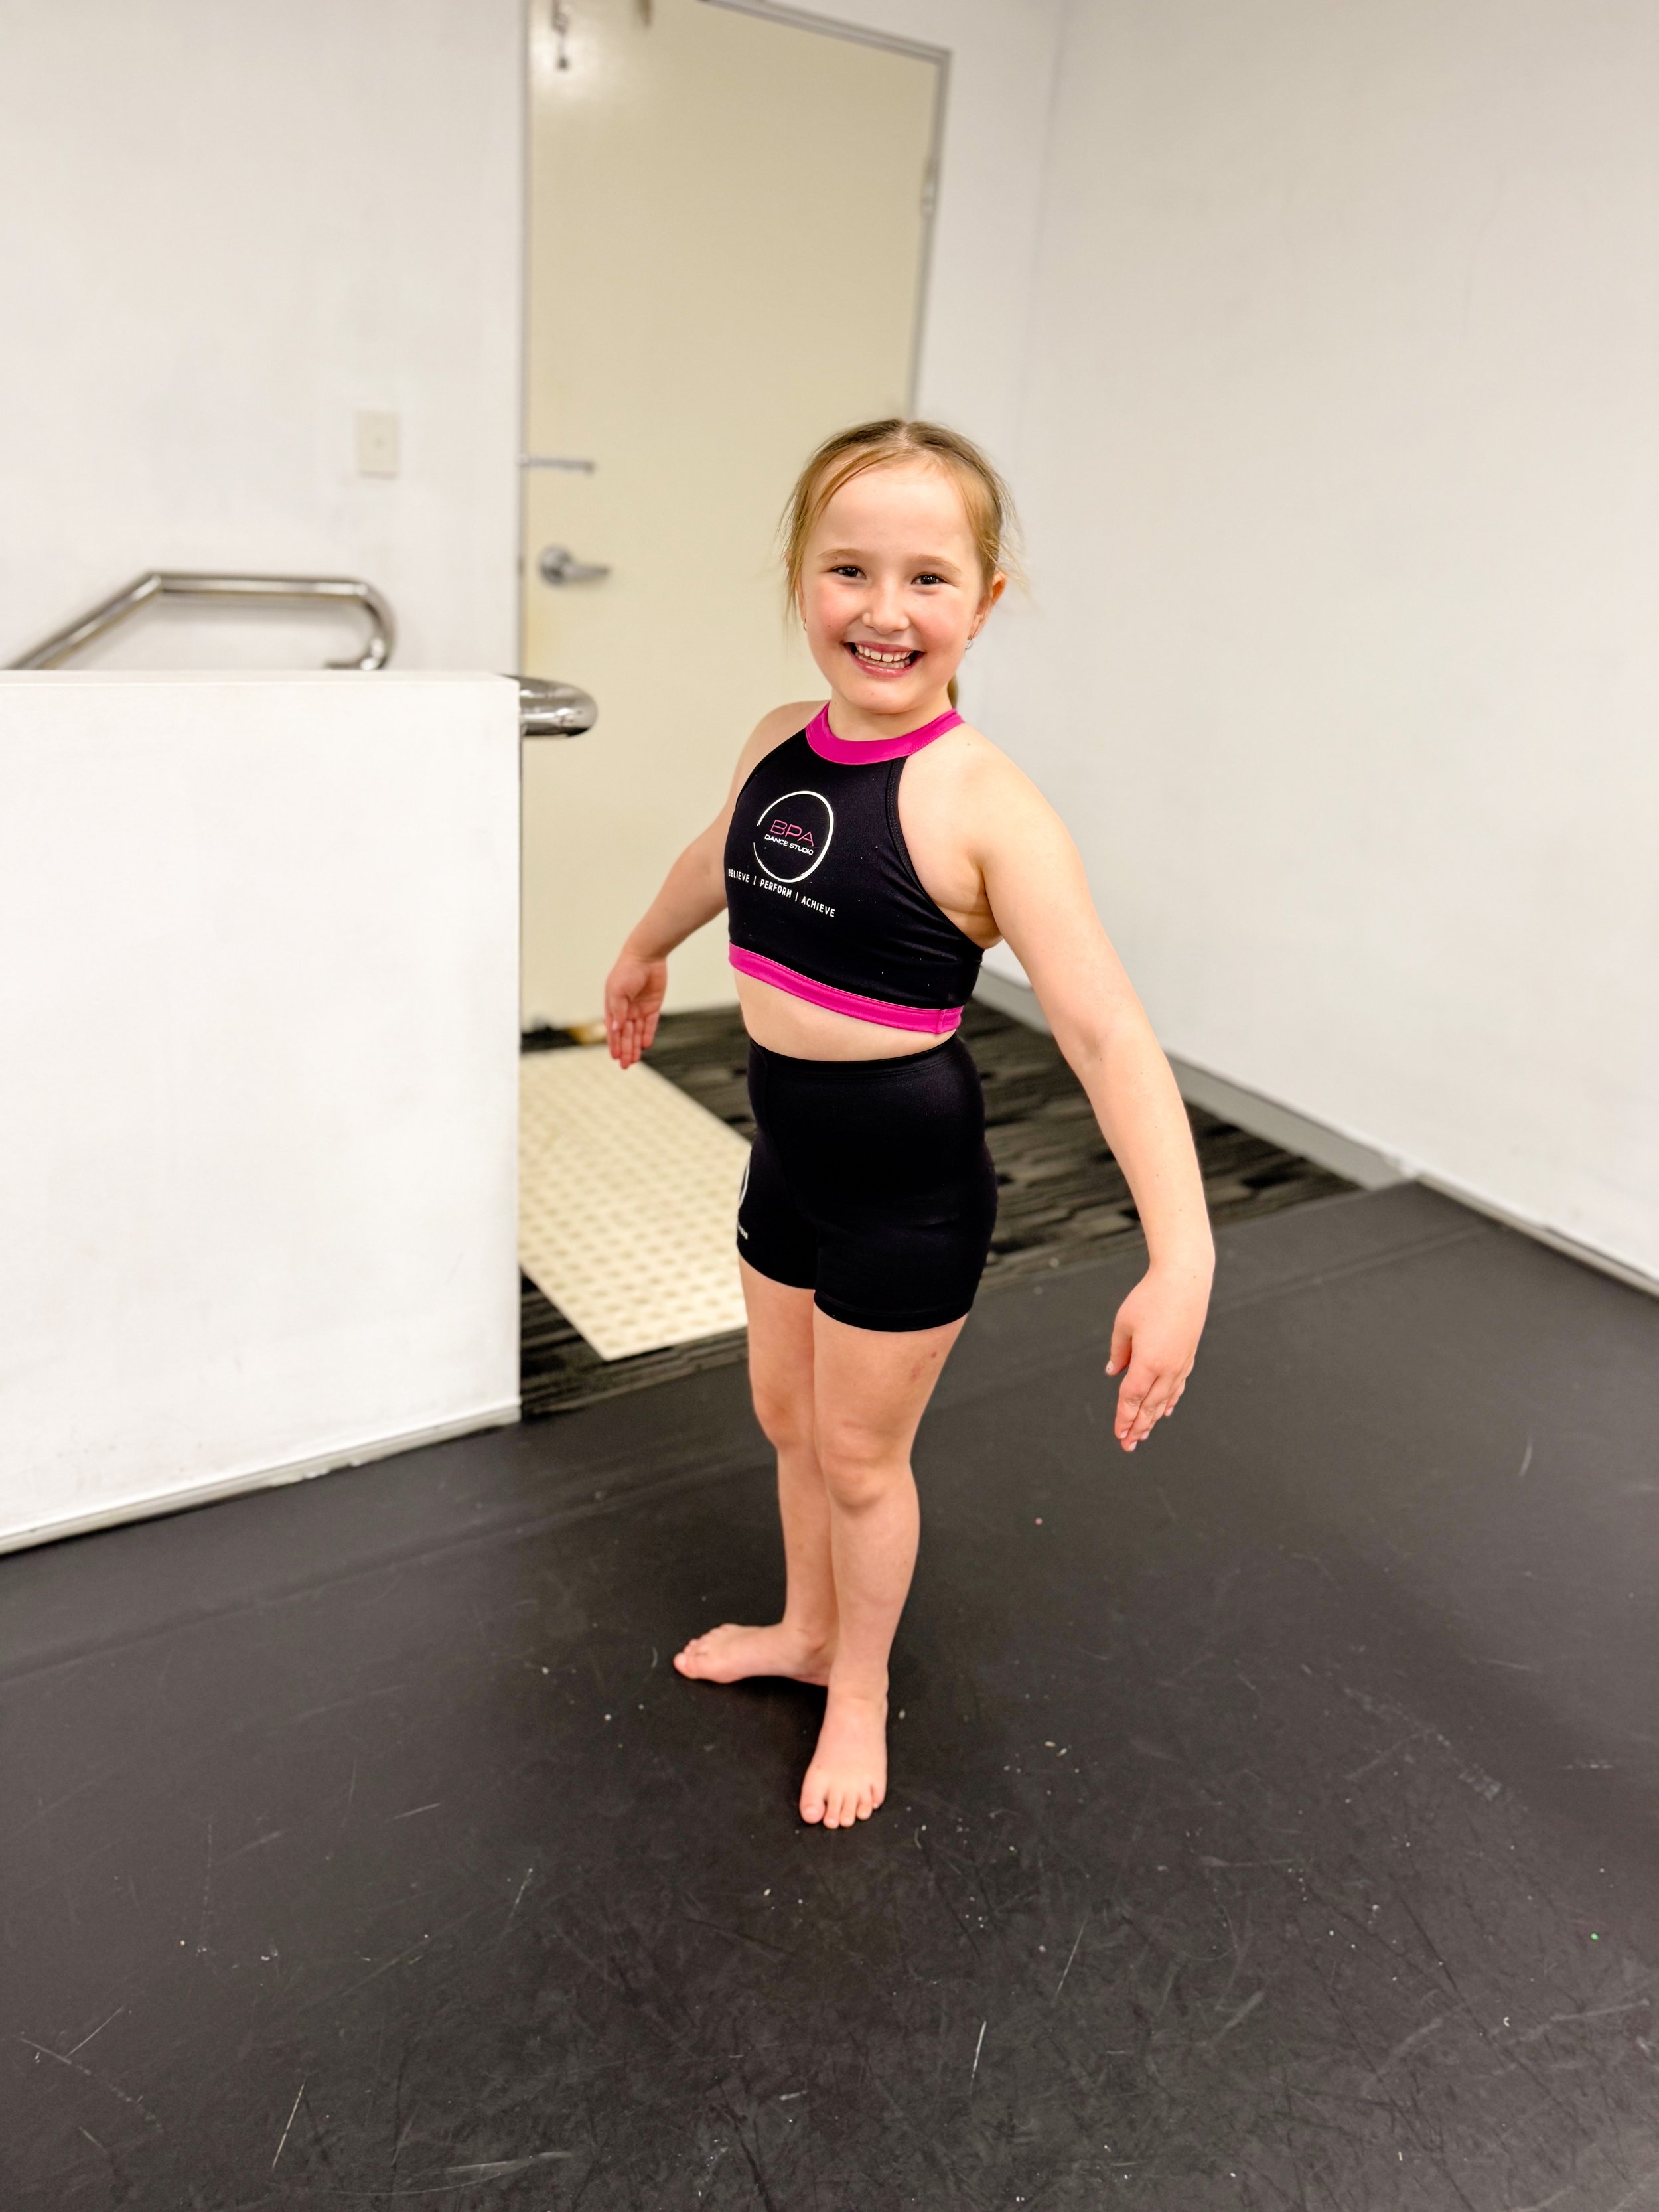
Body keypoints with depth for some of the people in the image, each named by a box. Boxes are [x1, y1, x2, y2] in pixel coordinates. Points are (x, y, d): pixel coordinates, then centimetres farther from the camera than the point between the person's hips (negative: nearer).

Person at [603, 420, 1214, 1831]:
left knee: (860, 1452, 13)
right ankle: (808, 1629, 51)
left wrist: (1181, 1256, -38)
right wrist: (644, 952, 37)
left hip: (910, 1182, -6)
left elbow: (1103, 1029, -29)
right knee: (788, 1415, 23)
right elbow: (718, 860, 19)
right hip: (791, 1149, 6)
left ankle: (862, 1693, 41)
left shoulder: (983, 803, -24)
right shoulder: (778, 744, -3)